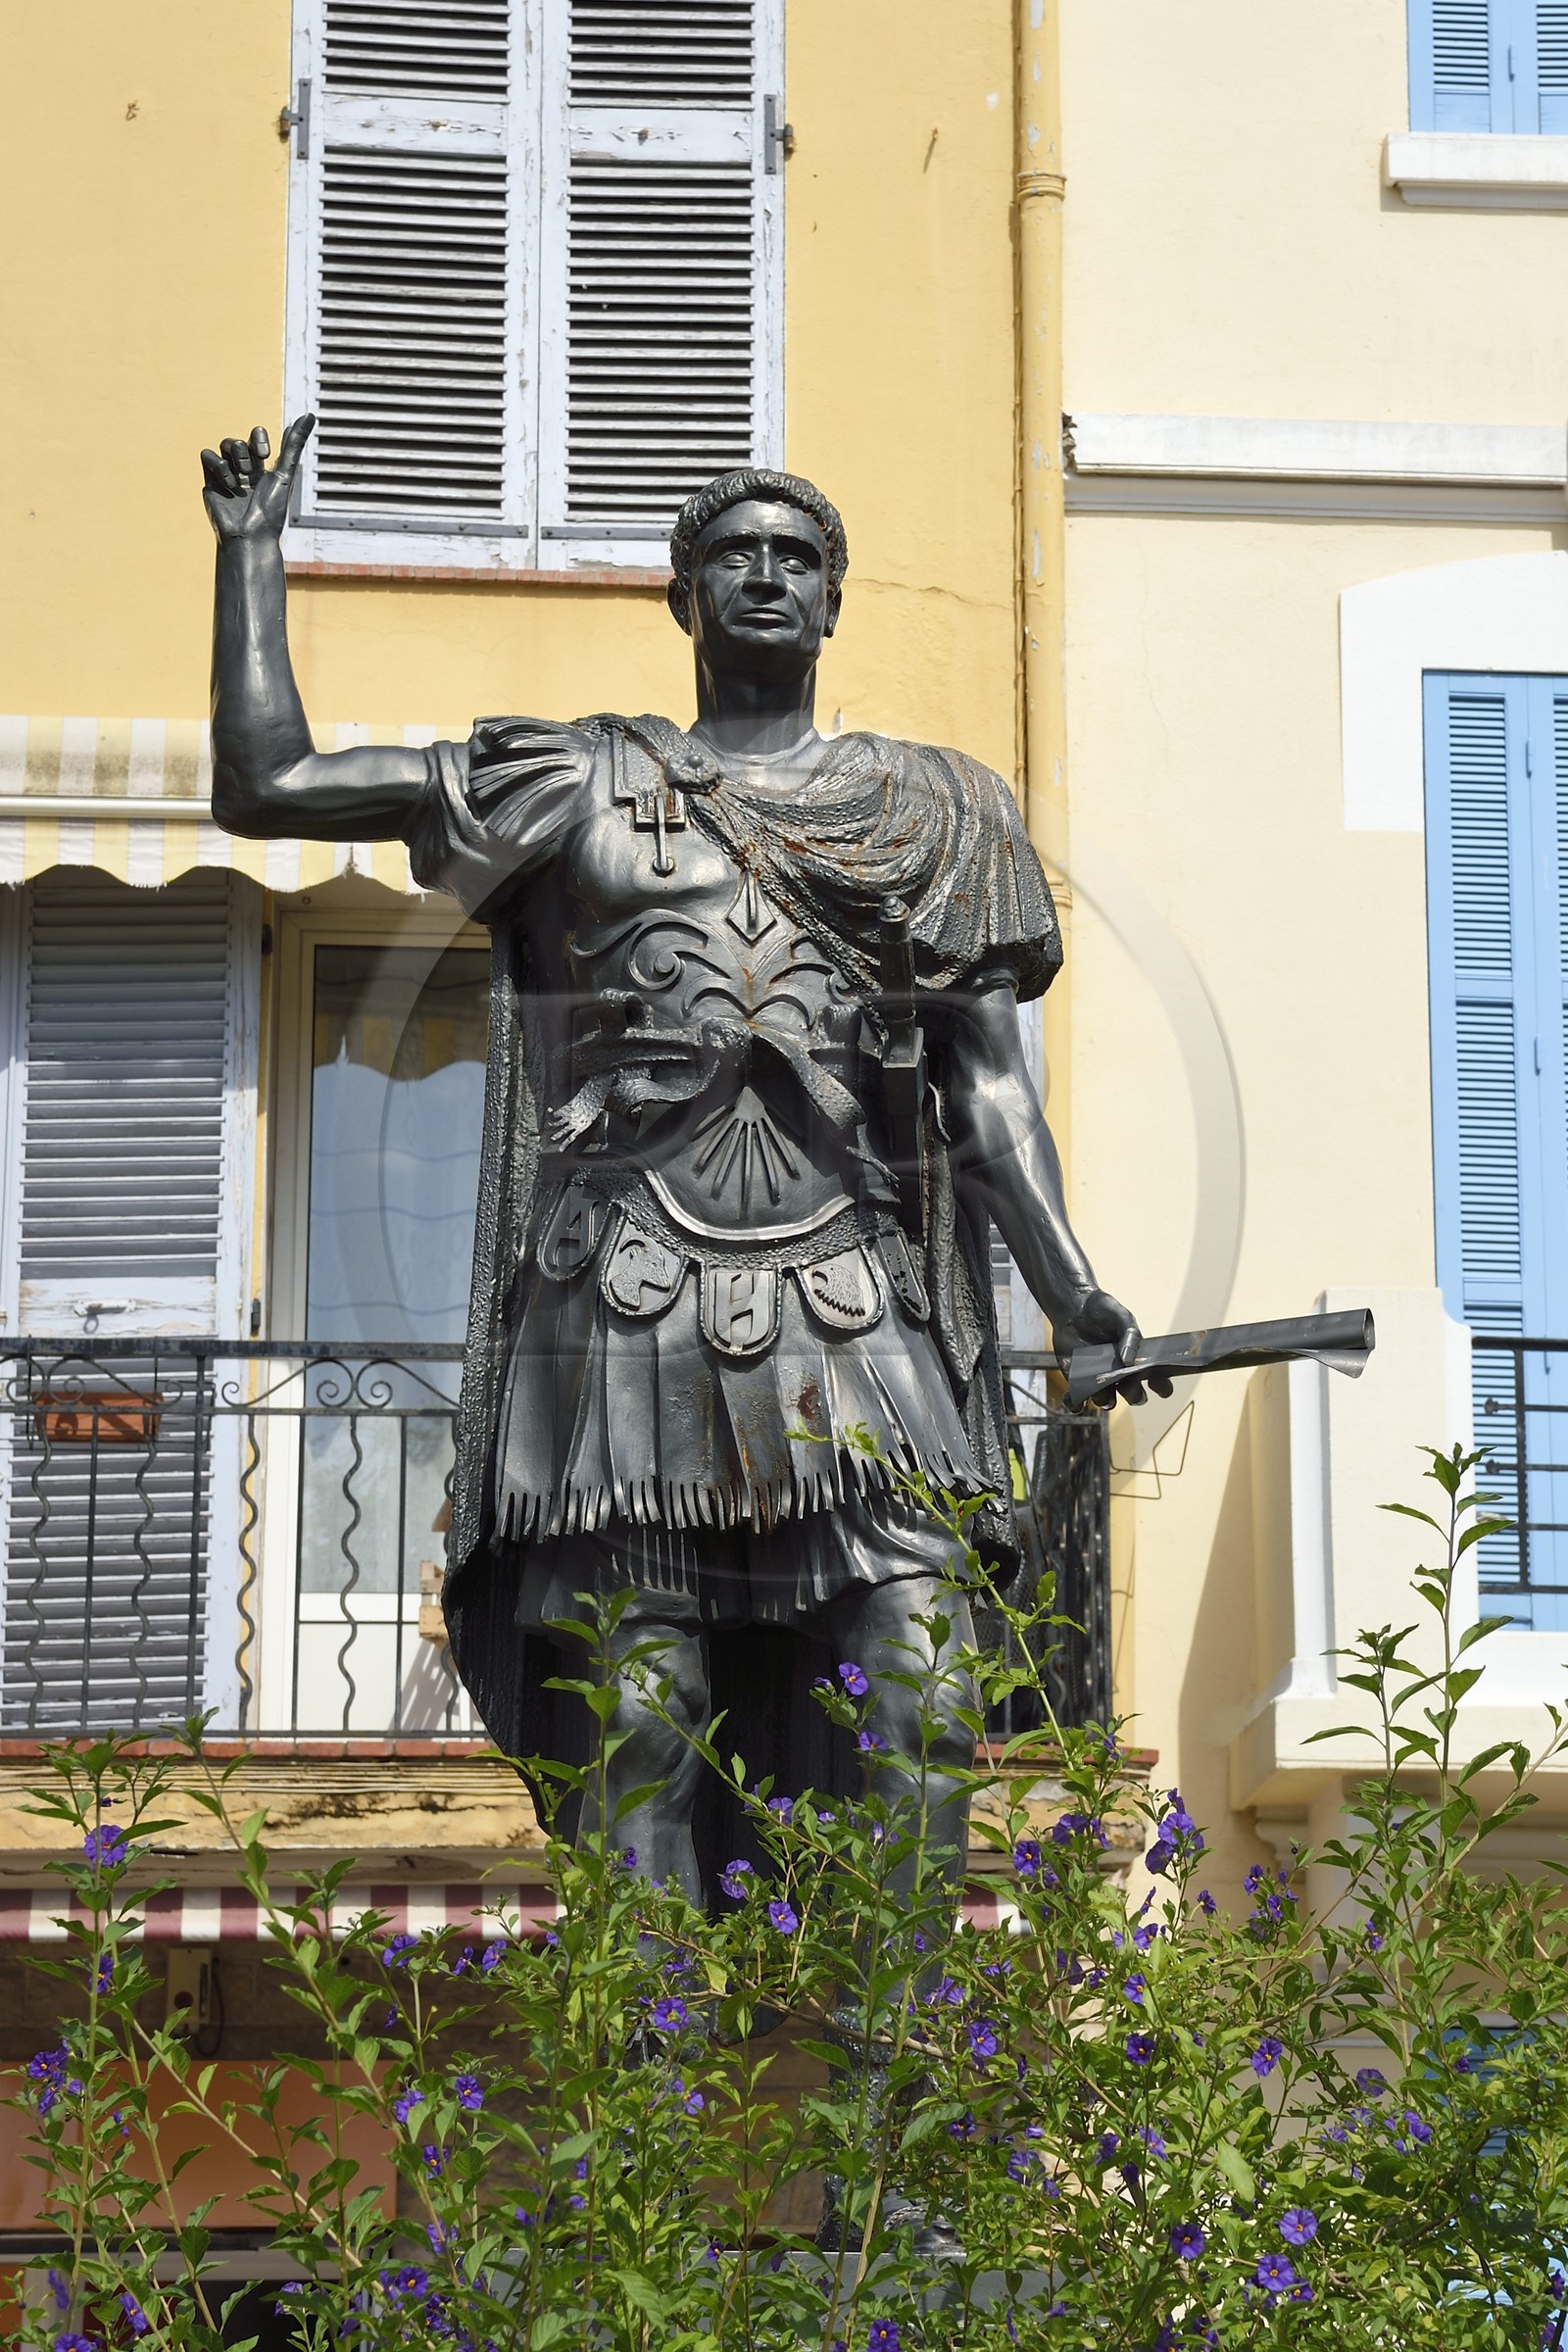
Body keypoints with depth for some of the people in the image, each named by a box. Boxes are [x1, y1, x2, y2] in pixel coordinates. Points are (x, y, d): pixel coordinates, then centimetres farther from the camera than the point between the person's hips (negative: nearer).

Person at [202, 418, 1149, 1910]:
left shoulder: (933, 811, 18)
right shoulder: (579, 786, 15)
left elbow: (989, 1089, 10)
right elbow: (263, 790, 13)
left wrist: (1072, 1297, -5)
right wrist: (252, 551, 16)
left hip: (856, 1318, 1)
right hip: (628, 1323, -1)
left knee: (921, 1730, -11)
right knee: (641, 1744, -6)